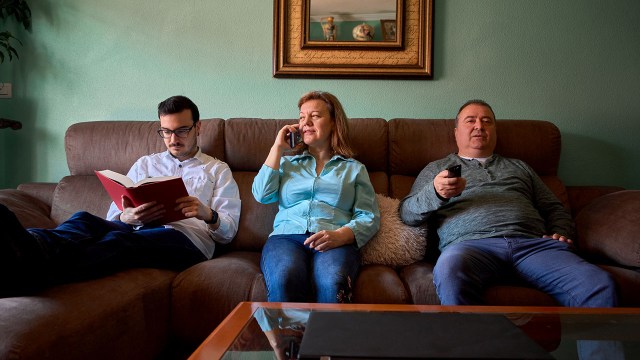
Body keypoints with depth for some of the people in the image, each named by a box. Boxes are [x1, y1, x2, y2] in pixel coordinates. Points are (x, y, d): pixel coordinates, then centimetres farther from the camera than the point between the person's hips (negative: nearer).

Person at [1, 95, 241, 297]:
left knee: (120, 239, -36)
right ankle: (26, 250, -62)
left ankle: (25, 271, -60)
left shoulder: (218, 170, 19)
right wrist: (128, 217, -8)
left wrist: (208, 215, -14)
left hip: (185, 238, -3)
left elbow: (228, 232, 10)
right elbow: (114, 216, 18)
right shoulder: (145, 164, 27)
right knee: (83, 219, -29)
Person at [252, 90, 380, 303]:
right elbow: (262, 195, 9)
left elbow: (369, 217, 10)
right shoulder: (287, 163, 28)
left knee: (332, 283, -37)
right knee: (285, 279, -36)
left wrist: (340, 235, -11)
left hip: (336, 243, -1)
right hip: (286, 237, 1)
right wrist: (278, 148, 14)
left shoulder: (354, 168, 22)